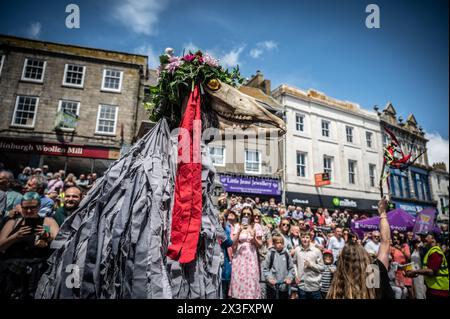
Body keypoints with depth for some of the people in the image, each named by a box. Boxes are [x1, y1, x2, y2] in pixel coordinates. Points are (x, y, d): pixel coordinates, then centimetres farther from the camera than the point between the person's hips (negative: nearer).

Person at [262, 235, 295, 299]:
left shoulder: (287, 254, 1)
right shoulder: (270, 254, -6)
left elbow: (291, 268, 6)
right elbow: (265, 268, -4)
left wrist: (289, 278, -8)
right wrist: (269, 278, -15)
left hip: (284, 285, 2)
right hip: (272, 285, -2)